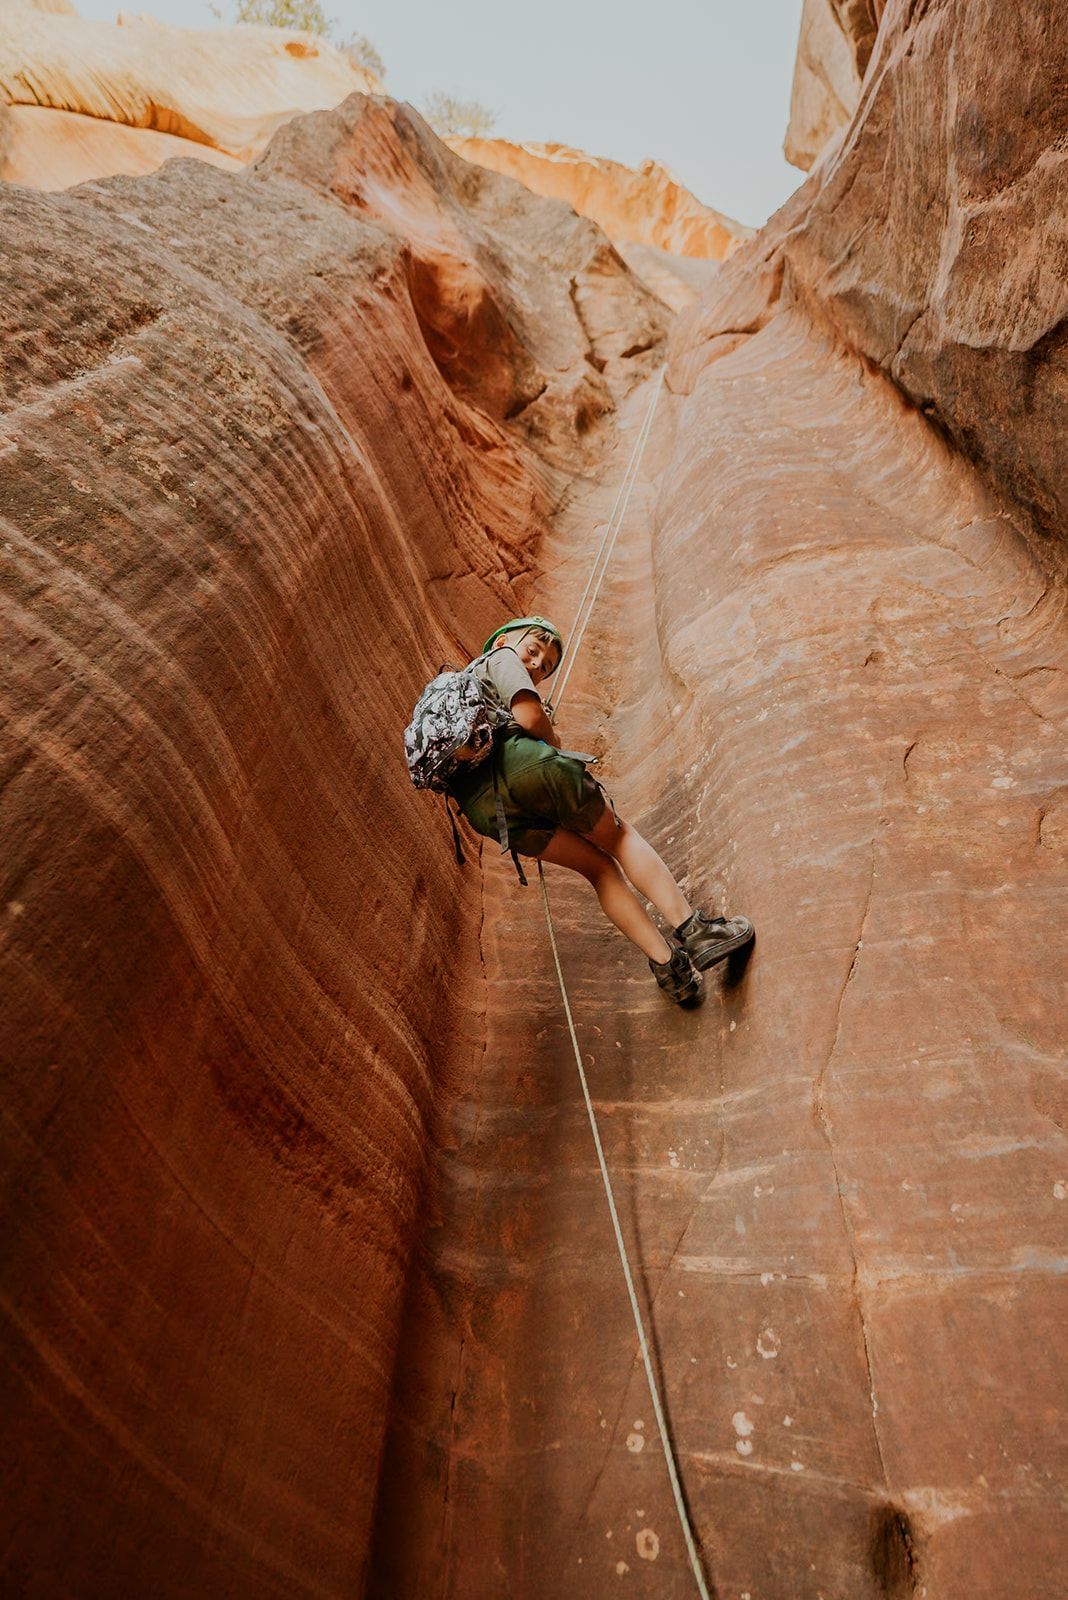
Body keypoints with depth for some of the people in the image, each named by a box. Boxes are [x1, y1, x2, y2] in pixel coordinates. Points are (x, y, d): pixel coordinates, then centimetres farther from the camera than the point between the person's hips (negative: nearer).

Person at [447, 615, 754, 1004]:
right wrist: (554, 744, 18)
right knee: (619, 836, 10)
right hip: (522, 762, -7)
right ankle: (690, 927, 0)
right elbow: (530, 716, -3)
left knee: (598, 866, 11)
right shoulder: (501, 658, 15)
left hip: (480, 806, 7)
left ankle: (667, 964, 1)